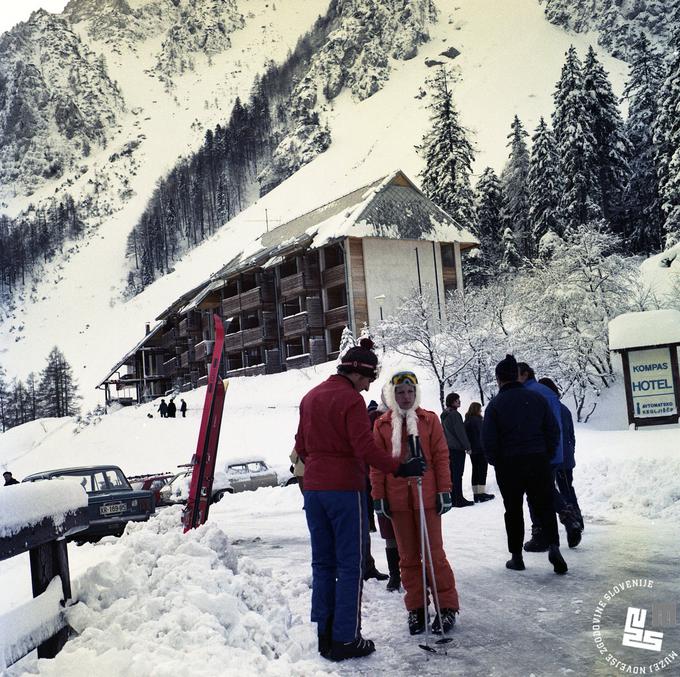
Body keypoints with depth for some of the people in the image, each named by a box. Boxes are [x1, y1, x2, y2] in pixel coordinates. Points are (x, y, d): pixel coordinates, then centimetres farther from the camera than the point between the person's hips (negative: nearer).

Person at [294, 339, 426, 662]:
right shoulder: (351, 399, -12)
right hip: (345, 489, -7)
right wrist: (399, 468, -15)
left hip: (313, 487, 7)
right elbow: (365, 447, -19)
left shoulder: (310, 397, 12)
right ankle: (346, 639, 3)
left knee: (323, 563, 13)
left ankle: (324, 636, 17)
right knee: (350, 565, 1)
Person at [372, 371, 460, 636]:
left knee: (434, 552, 0)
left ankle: (447, 605, 12)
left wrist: (444, 491, -3)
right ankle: (416, 607, 19)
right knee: (408, 555, 9)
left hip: (427, 496, -2)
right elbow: (376, 463, 5)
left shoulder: (429, 420, 1)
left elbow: (441, 456, 1)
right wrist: (379, 497, 1)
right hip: (397, 499, 2)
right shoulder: (382, 424, 4)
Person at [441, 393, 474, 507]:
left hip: (448, 448, 9)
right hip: (457, 448, -9)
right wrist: (467, 446, -9)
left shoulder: (444, 416, 14)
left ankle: (452, 499, 15)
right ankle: (459, 499, -4)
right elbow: (460, 432, -15)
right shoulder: (454, 415, -14)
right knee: (457, 475, -6)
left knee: (451, 474, 11)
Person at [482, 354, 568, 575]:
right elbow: (553, 430, 2)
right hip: (539, 461, 2)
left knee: (513, 511, 10)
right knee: (545, 506, 10)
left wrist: (497, 463, 6)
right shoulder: (537, 398, 2)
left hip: (509, 465, -2)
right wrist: (547, 456, 11)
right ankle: (553, 545, -9)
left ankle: (516, 556, 13)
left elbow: (488, 441, -8)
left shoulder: (495, 404, -6)